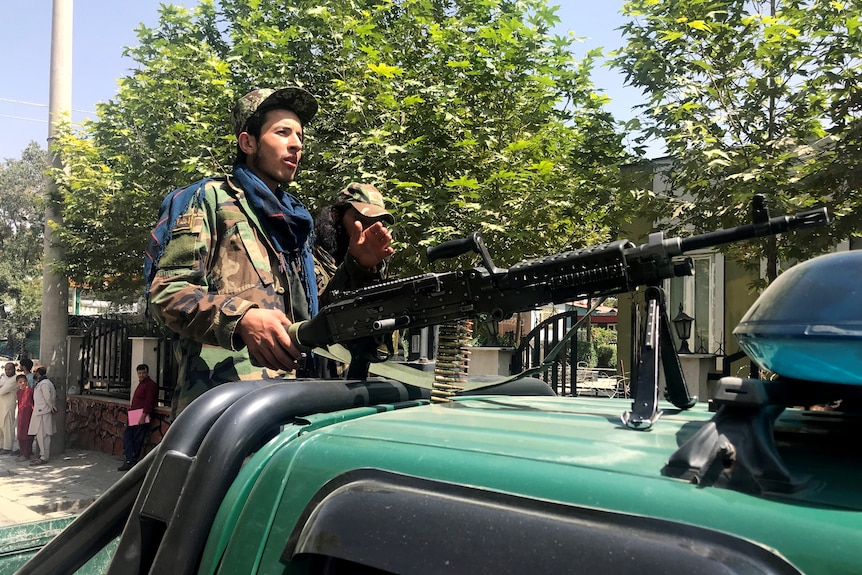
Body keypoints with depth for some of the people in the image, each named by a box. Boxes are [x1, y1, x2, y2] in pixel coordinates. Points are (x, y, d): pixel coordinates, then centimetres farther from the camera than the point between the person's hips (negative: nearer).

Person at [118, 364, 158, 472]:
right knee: (127, 435, 4)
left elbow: (149, 402, -18)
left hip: (142, 416, -10)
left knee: (137, 439, -5)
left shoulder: (151, 385, -10)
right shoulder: (141, 383, 21)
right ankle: (130, 461, 2)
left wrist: (143, 416, -24)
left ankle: (132, 461, 2)